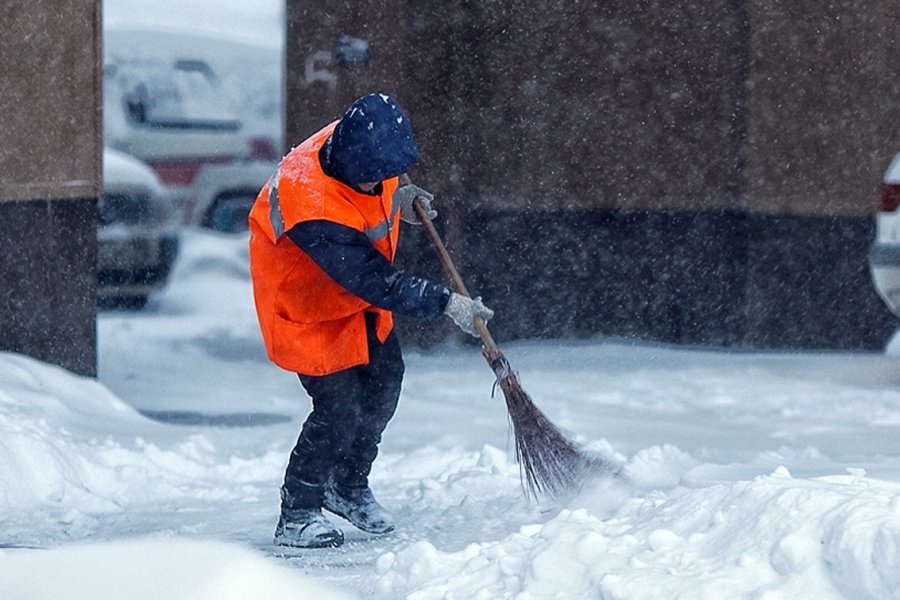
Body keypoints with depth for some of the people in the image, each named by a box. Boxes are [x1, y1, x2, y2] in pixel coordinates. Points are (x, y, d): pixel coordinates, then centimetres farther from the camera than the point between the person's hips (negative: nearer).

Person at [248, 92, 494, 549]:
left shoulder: (356, 142, -18)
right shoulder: (310, 206, -41)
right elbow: (374, 281, -34)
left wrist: (399, 196, 1)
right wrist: (443, 303, -30)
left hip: (360, 287, 8)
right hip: (308, 305, -8)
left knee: (385, 380, 13)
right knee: (339, 409, -11)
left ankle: (348, 486, 34)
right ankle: (297, 515, 6)